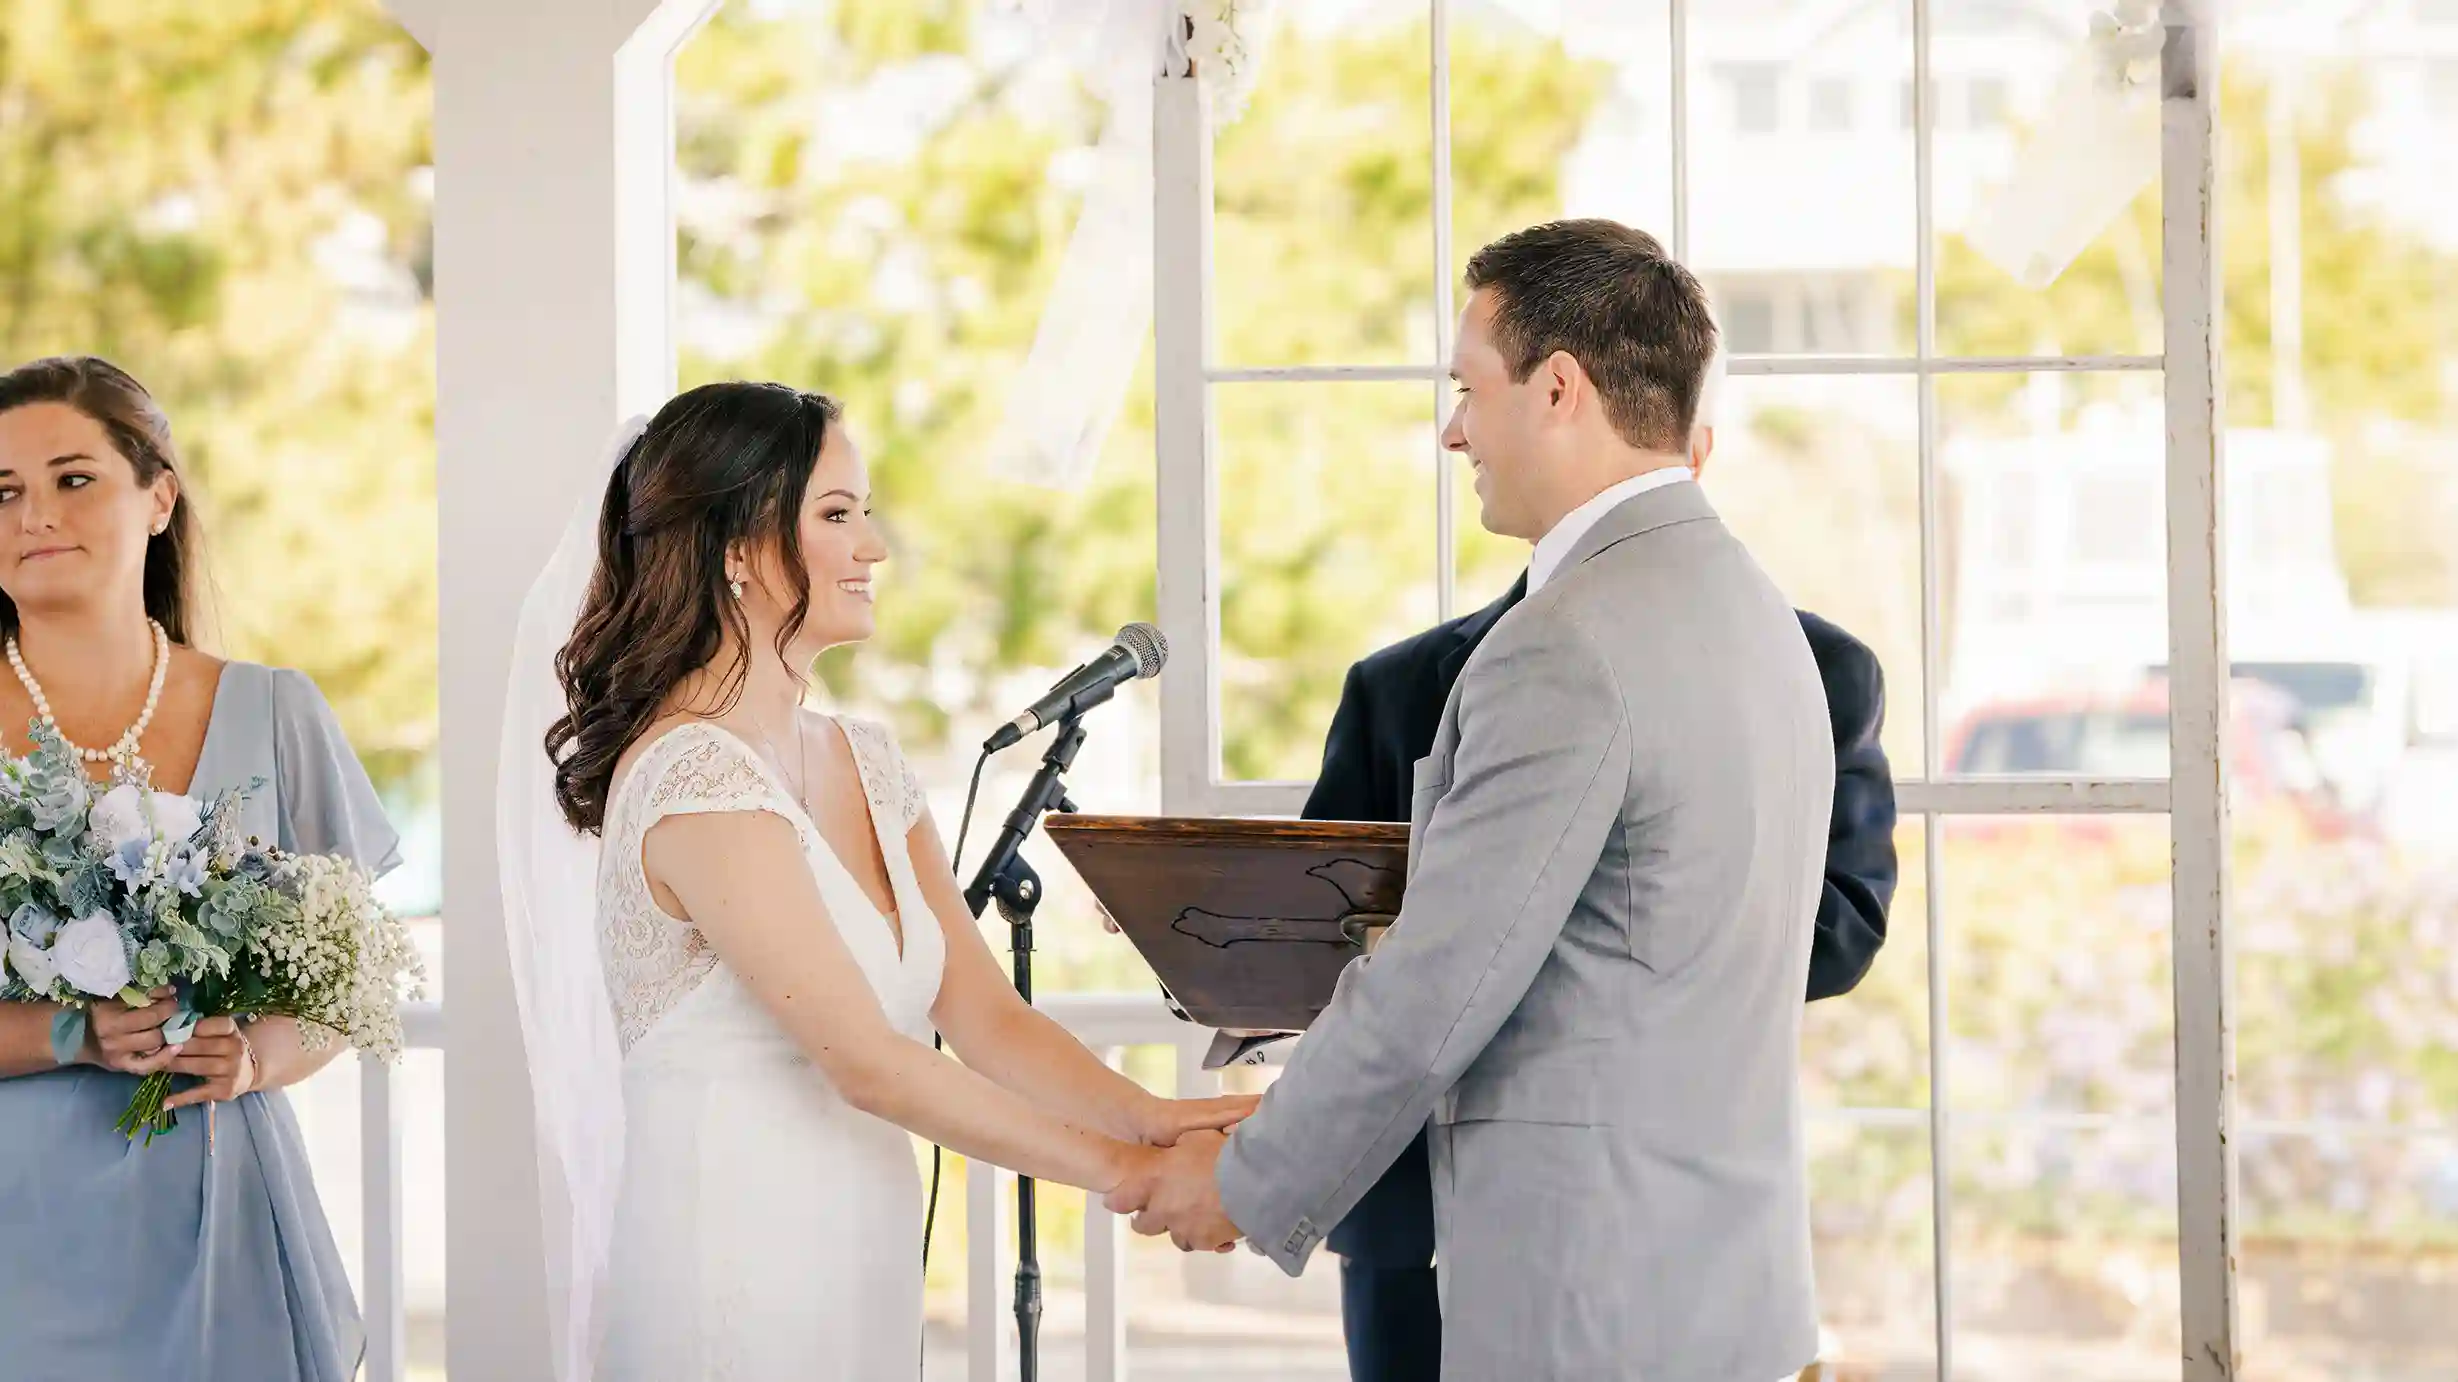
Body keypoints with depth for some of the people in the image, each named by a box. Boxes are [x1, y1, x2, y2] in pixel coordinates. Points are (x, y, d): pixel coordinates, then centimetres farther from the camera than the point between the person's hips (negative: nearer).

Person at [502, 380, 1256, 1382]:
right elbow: (866, 1061, -20)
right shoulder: (693, 778, -16)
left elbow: (984, 1016, 5)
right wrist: (1129, 1173, -17)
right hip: (733, 1287, -8)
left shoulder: (863, 759, 10)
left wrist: (1152, 1118, -12)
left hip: (862, 1277, 8)